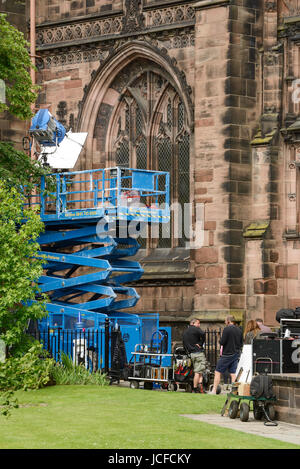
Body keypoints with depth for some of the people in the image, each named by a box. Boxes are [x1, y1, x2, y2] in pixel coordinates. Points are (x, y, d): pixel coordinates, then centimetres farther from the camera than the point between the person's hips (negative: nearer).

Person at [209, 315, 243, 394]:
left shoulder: (227, 329, -12)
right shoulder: (239, 330, 9)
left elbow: (222, 342, -16)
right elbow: (241, 344, 14)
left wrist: (220, 340, 4)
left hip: (227, 354, -6)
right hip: (236, 354, 6)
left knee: (218, 372, 0)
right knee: (233, 373, 8)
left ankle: (214, 390, -2)